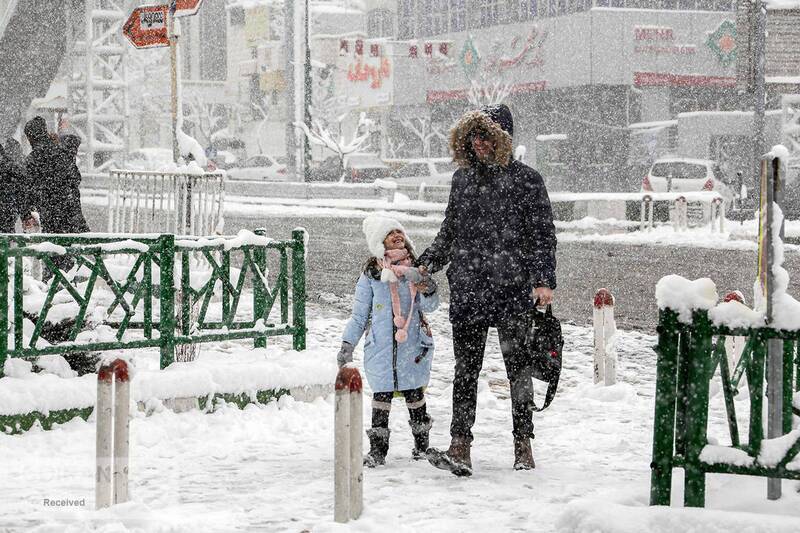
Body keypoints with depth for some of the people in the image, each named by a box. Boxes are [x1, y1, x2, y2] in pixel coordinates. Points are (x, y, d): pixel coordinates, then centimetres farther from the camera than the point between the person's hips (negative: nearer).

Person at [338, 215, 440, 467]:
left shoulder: (416, 269, 7)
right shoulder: (371, 274, 4)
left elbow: (430, 306, 2)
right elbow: (359, 314, 9)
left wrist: (426, 287, -18)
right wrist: (348, 343, 4)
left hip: (412, 345, 0)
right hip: (381, 346, 0)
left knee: (415, 394, 6)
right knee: (381, 395, -1)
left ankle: (422, 444, 19)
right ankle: (377, 448, 5)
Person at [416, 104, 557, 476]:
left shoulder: (526, 180, -1)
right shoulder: (462, 178, 13)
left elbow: (542, 235, -3)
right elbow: (449, 232, 21)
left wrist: (543, 280, -13)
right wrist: (427, 263, 8)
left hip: (513, 290, -4)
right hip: (467, 290, 4)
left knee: (517, 367, 4)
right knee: (465, 369, -1)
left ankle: (523, 446, 13)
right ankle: (460, 448, -3)